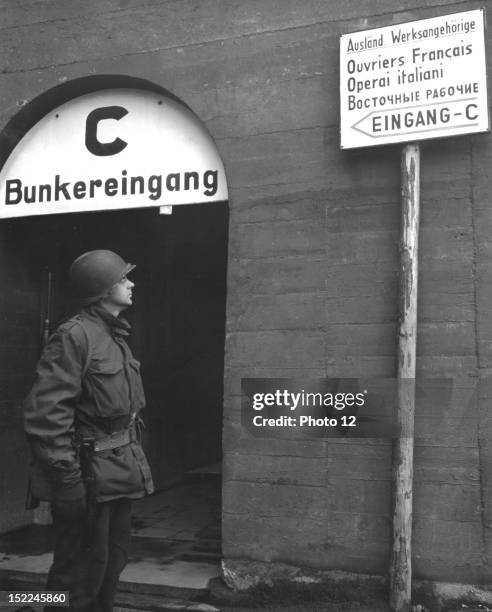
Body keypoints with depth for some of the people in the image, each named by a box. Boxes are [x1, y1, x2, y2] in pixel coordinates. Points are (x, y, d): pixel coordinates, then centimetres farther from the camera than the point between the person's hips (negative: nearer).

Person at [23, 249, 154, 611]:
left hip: (121, 471, 9)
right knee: (82, 570, 2)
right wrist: (66, 479, -22)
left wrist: (133, 457, 14)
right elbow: (45, 413, -22)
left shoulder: (116, 336, 13)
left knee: (114, 561, 19)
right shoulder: (74, 336, -16)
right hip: (90, 474, -9)